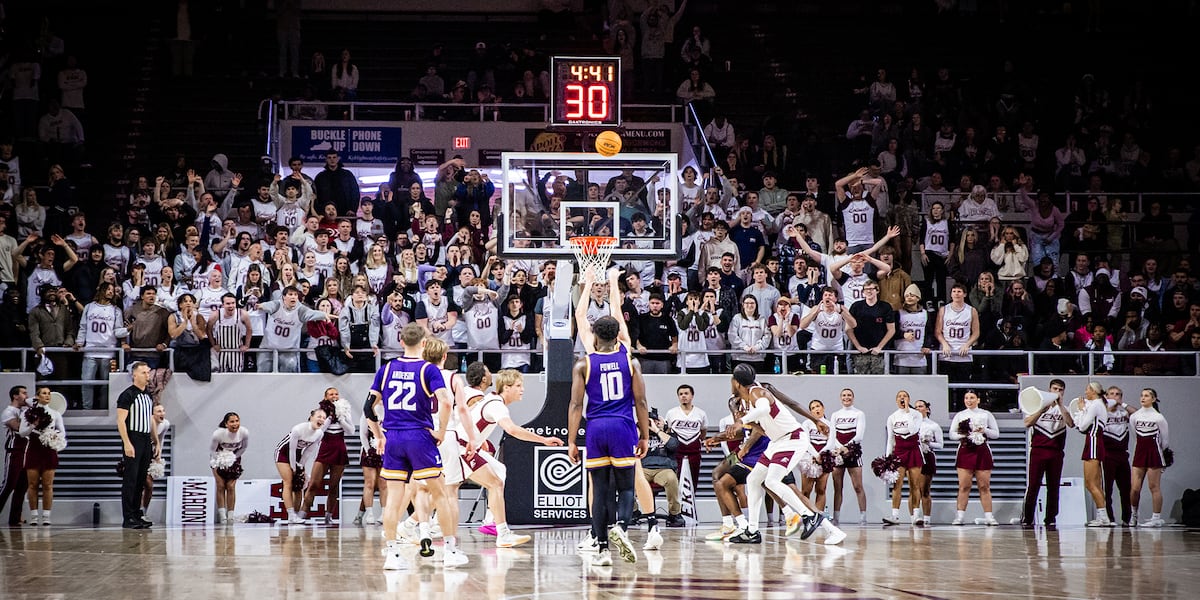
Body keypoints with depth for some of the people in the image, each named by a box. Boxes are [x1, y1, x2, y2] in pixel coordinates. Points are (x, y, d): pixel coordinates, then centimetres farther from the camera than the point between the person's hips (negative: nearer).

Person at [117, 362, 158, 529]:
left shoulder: (149, 396, 18)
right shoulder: (127, 395, -7)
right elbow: (121, 420, -12)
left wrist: (156, 442, 19)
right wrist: (127, 443, -20)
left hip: (146, 442, 8)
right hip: (133, 441, -8)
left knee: (141, 480, 8)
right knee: (130, 480, -7)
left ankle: (137, 515, 13)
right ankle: (128, 518, -6)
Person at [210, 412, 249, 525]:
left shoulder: (244, 433, -27)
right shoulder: (218, 434, -32)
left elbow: (244, 447, -6)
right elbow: (212, 450, -15)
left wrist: (234, 457, -12)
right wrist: (215, 464, -18)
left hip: (234, 459, 1)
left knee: (231, 487, -3)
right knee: (220, 486, -7)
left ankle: (230, 516, 3)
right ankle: (222, 516, -3)